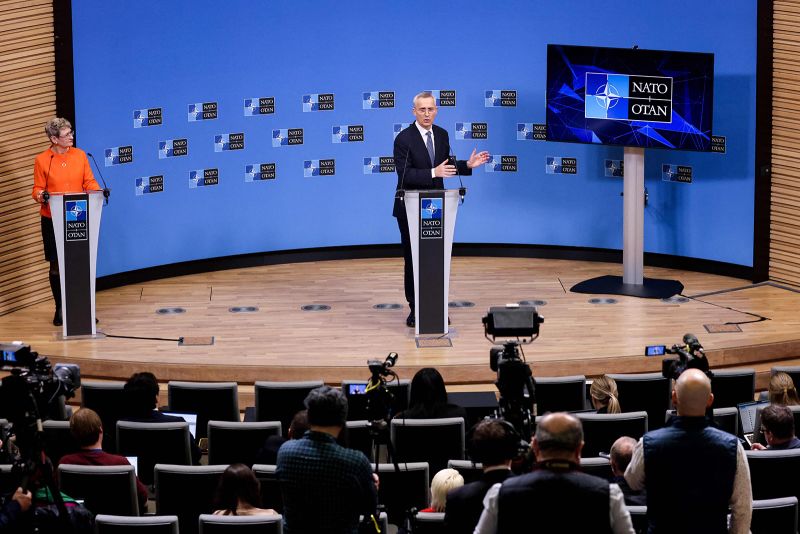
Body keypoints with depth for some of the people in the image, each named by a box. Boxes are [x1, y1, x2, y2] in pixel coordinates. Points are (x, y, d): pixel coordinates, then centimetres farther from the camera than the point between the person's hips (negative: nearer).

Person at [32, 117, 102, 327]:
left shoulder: (79, 155, 4)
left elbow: (89, 182, 6)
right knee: (56, 265, 5)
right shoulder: (42, 160, -3)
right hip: (52, 220, -2)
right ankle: (60, 308, 18)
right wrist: (41, 196, -21)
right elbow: (37, 190, 1)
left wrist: (98, 191, -13)